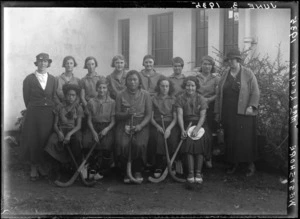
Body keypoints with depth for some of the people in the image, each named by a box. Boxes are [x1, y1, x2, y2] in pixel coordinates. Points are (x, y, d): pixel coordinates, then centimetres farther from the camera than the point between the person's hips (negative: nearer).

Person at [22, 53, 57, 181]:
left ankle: (43, 166, 15)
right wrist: (32, 109, 4)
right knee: (33, 140, 0)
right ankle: (34, 167, 11)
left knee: (46, 140, 2)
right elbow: (26, 98, 3)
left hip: (49, 114, 2)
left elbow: (54, 97, 12)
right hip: (34, 113, -2)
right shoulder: (29, 79, 1)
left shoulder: (52, 79, 10)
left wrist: (52, 109, 3)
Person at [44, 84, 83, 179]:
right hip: (61, 130, 1)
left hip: (74, 131, -1)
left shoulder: (78, 108, 7)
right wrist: (59, 132, -15)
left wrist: (69, 134, -20)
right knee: (52, 141, -32)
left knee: (76, 141, -37)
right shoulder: (59, 108, 10)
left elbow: (78, 125, -2)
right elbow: (55, 124, 7)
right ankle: (56, 168, -19)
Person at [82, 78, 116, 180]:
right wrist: (93, 132, -10)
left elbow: (113, 121, 2)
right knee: (87, 141, -28)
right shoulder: (91, 102, 8)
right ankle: (92, 169, -10)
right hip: (94, 127, 1)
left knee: (106, 144, -30)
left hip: (107, 128, -1)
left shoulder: (112, 102, 5)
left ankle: (101, 171, -10)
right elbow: (89, 120, 6)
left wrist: (106, 129, -16)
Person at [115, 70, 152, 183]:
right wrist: (127, 114, -16)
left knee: (139, 144, -29)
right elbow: (117, 115, 5)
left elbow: (149, 114, 2)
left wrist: (140, 126, -15)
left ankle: (137, 171, -5)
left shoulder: (145, 95, 6)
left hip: (141, 125, 0)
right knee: (122, 144, -28)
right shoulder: (121, 95, 7)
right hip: (124, 125, 1)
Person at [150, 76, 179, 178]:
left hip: (171, 125, 1)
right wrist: (157, 126, -11)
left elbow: (175, 118, 4)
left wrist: (169, 128, -12)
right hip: (157, 125, 0)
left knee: (173, 140, -30)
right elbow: (151, 117, 7)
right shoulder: (154, 99, 9)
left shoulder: (173, 99, 10)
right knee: (159, 140, -31)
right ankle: (158, 167, -18)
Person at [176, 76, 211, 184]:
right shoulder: (180, 98, 4)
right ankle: (190, 172, -22)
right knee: (189, 141, -26)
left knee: (200, 141, -25)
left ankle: (198, 172, -18)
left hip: (199, 124, 0)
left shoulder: (201, 99, 3)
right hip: (186, 124, 0)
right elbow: (180, 115, -4)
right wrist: (182, 129, -17)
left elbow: (202, 116, -3)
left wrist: (197, 129, -18)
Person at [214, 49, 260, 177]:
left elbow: (255, 92, -1)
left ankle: (251, 165, 9)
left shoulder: (248, 74, 1)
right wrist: (217, 112, 10)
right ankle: (234, 164, 15)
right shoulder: (225, 75, 12)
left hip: (243, 112, -3)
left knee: (245, 138, -4)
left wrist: (251, 106, -15)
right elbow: (219, 94, 13)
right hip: (228, 113, 4)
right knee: (230, 139, 4)